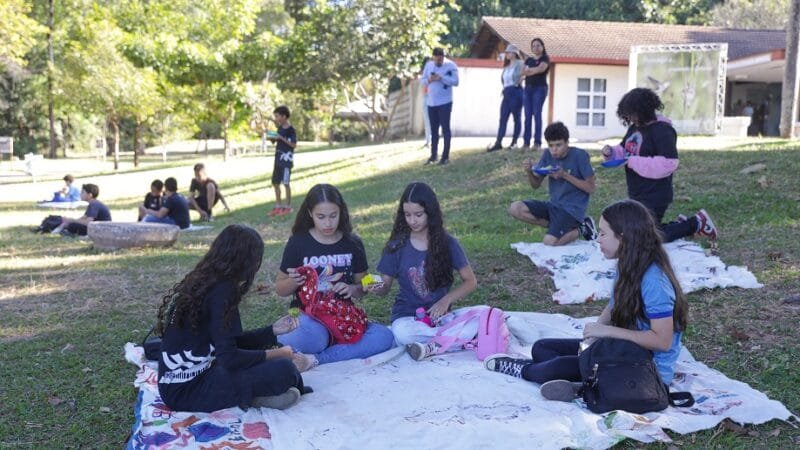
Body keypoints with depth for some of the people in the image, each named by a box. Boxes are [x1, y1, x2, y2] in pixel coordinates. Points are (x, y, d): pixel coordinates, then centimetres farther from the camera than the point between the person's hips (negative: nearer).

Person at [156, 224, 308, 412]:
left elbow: (229, 342, 17)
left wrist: (273, 330, 21)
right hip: (187, 391, -10)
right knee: (284, 370, -21)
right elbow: (229, 358, -21)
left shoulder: (202, 282, 10)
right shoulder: (221, 291, -17)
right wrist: (276, 354, -8)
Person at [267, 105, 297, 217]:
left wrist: (281, 138, -20)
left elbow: (294, 144, -17)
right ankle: (278, 206, 17)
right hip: (278, 159, 8)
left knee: (285, 183, -4)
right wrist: (272, 138, -1)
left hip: (286, 160, -8)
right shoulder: (280, 128, 12)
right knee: (275, 183, 8)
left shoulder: (290, 129, -11)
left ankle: (288, 207, 5)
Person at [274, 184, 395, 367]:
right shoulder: (298, 243, -1)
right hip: (308, 314, -4)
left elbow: (362, 287, 13)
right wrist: (293, 282, -16)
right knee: (314, 340, -39)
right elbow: (280, 289, 7)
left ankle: (315, 359, -25)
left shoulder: (352, 244, 6)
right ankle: (277, 345, -8)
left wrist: (352, 289, -11)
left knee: (384, 337, -24)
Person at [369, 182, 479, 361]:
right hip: (408, 316, 0)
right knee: (401, 332, -37)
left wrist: (446, 300, -14)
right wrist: (378, 288, -21)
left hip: (440, 313, 1)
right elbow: (385, 286, 4)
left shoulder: (447, 243, 0)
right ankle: (461, 338, -22)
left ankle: (431, 347, -26)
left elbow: (470, 281, 2)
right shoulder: (397, 245, 0)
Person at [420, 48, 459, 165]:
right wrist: (429, 80, -12)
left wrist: (441, 78, -23)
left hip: (445, 102, -5)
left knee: (445, 129, -4)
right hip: (431, 103, 5)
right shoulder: (428, 65, 10)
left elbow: (455, 81, -14)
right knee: (433, 129, 11)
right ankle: (433, 155, 19)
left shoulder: (451, 65, -6)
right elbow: (423, 81, 10)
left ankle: (445, 157, 0)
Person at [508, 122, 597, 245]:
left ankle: (581, 229, 3)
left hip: (573, 208, -6)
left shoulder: (579, 155, -13)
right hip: (553, 204, 6)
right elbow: (536, 185, 7)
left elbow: (591, 188, -11)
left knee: (549, 241, -26)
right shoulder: (548, 154, 2)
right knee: (515, 209, -14)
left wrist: (565, 175, -20)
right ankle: (557, 226, -2)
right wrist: (529, 172, -15)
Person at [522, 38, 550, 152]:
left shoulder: (545, 58, 4)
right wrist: (535, 71, -10)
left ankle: (537, 142, -12)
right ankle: (526, 142, -1)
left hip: (540, 88, -5)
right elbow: (523, 72, 5)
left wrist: (529, 70, -7)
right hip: (528, 88, 5)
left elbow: (541, 68, -15)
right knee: (527, 115, -1)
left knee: (537, 114, -11)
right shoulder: (529, 60, 19)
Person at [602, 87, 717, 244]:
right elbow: (624, 151, 20)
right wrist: (611, 152, -3)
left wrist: (635, 163, -27)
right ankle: (680, 225, 31)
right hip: (637, 195, 9)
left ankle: (696, 224, 11)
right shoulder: (634, 127, 8)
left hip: (654, 198, -9)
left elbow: (669, 164, -27)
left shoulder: (663, 131, -19)